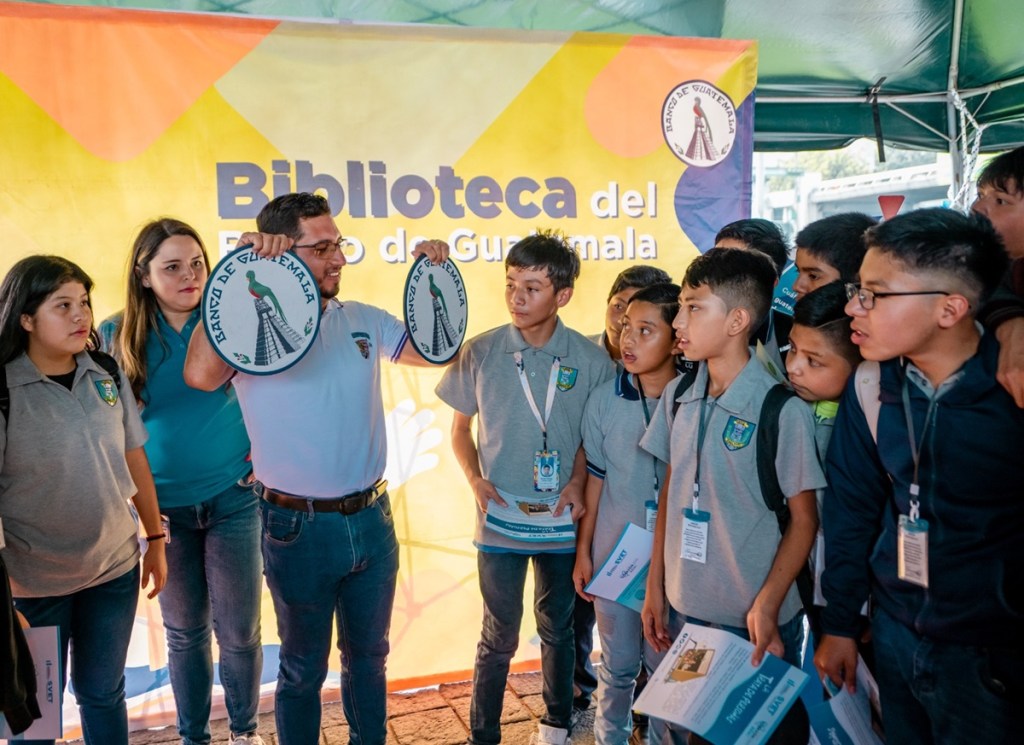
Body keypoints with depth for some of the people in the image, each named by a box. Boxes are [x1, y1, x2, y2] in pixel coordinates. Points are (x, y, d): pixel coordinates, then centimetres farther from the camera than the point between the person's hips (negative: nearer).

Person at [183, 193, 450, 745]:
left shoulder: (361, 320, 3)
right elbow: (200, 374, -34)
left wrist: (437, 278, -5)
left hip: (372, 518, 5)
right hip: (299, 528, -5)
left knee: (368, 657, 23)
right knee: (304, 669, 16)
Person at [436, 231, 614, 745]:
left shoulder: (591, 361, -8)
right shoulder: (480, 353, -7)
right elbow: (460, 427, 4)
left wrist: (578, 481, -12)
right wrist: (476, 480, -11)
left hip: (563, 521, 1)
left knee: (557, 629, 19)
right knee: (499, 637, 9)